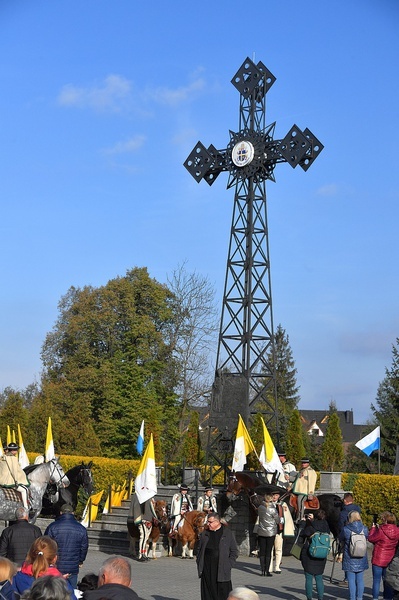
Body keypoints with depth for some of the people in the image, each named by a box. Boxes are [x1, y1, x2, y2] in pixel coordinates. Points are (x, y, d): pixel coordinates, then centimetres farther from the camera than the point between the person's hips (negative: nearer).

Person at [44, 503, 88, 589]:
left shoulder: (52, 527, -6)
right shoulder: (81, 529, 0)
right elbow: (84, 547, 9)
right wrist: (80, 561, 26)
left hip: (55, 567, -1)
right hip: (73, 568, 1)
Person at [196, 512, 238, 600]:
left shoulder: (227, 534, -1)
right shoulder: (204, 534, 9)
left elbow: (234, 552, 1)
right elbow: (199, 549, 17)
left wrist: (228, 566, -7)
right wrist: (199, 565, 7)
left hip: (222, 571, -3)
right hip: (206, 570, 3)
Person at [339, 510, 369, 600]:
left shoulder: (345, 529, -13)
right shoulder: (364, 529, -5)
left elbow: (341, 538, 4)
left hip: (349, 560, -3)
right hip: (361, 559, 3)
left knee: (351, 580, 4)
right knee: (360, 580, 12)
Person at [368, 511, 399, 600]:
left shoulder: (381, 531, -21)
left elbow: (371, 538, -8)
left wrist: (373, 527, 5)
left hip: (378, 559, -5)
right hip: (390, 560, 5)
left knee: (376, 581, 5)